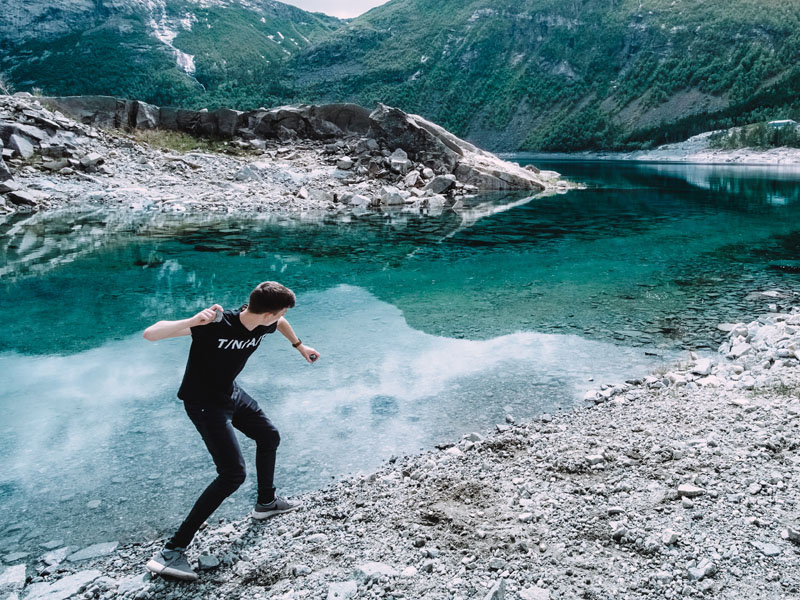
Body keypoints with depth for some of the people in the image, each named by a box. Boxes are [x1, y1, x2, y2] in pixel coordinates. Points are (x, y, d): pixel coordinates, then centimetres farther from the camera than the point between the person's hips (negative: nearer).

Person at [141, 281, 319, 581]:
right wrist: (192, 321, -55)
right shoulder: (216, 325, -34)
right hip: (204, 403, -8)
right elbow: (150, 334, -41)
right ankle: (170, 552, -13)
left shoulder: (263, 325, -12)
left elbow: (281, 324, 17)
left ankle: (266, 502, 49)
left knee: (269, 437, 23)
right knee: (233, 473, -18)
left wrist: (300, 346, 29)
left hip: (231, 393, 8)